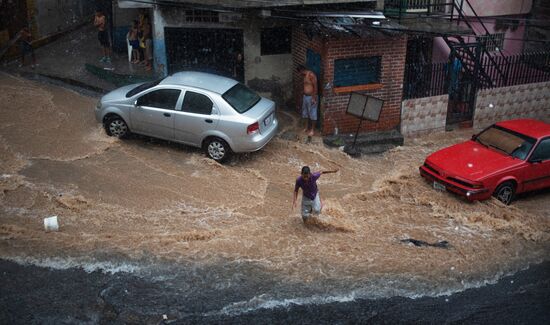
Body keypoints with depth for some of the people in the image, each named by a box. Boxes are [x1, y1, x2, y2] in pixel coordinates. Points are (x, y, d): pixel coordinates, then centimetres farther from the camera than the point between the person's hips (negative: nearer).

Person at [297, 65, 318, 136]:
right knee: (305, 113, 16)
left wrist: (314, 98, -21)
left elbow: (315, 87, -20)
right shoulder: (305, 75, 9)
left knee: (312, 114, 1)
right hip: (305, 96, 9)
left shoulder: (311, 75, -19)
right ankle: (306, 127, 29)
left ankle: (312, 130, 9)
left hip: (311, 97, -9)